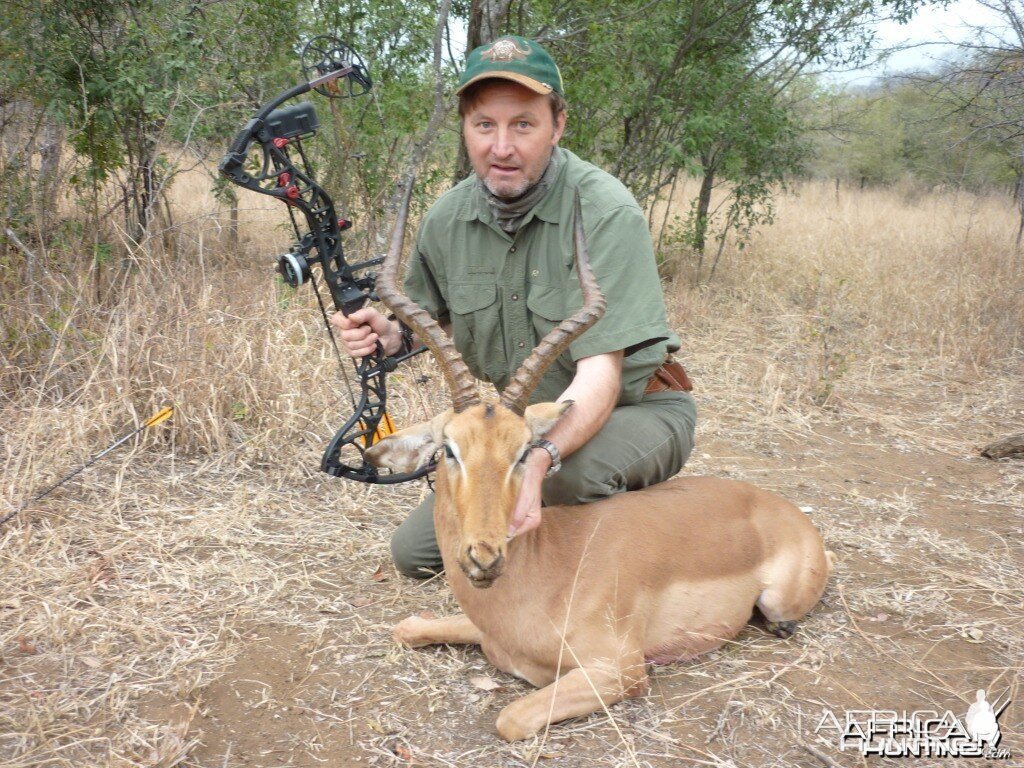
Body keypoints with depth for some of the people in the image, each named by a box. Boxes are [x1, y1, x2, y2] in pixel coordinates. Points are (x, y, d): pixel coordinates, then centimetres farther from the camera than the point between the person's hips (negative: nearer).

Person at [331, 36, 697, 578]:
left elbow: (599, 375, -34)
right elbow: (432, 317, 11)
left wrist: (539, 460, -51)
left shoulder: (605, 213, -26)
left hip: (636, 410, -5)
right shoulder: (447, 219, -7)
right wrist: (387, 332, -13)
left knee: (572, 469, -39)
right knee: (415, 552, 3)